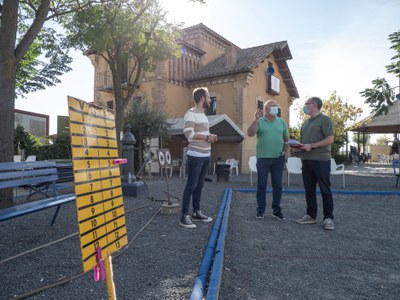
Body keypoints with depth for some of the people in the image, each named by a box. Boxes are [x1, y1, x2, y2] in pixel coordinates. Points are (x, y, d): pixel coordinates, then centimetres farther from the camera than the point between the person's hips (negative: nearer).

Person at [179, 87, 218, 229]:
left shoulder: (202, 114, 17)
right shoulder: (191, 114, -12)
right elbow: (189, 134, -23)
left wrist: (211, 137, 6)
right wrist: (207, 137, -16)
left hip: (205, 156, 9)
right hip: (196, 156, -9)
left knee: (199, 185, 14)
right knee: (191, 186, -5)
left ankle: (196, 212, 24)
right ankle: (184, 216, 3)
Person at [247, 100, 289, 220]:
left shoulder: (281, 122, 10)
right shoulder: (259, 121, -1)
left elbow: (286, 139, 14)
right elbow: (250, 133, -15)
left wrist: (284, 152, 5)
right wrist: (256, 119, -22)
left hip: (278, 158, 3)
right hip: (263, 158, -3)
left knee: (277, 185, 8)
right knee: (261, 185, 4)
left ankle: (276, 210, 20)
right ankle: (260, 210, 14)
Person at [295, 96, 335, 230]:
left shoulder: (325, 119, -4)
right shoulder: (306, 122, 19)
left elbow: (330, 140, -13)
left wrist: (311, 146, -18)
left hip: (321, 160, -7)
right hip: (306, 160, 7)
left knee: (325, 190, 1)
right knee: (309, 190, 10)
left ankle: (328, 218, 9)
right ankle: (311, 215, 20)